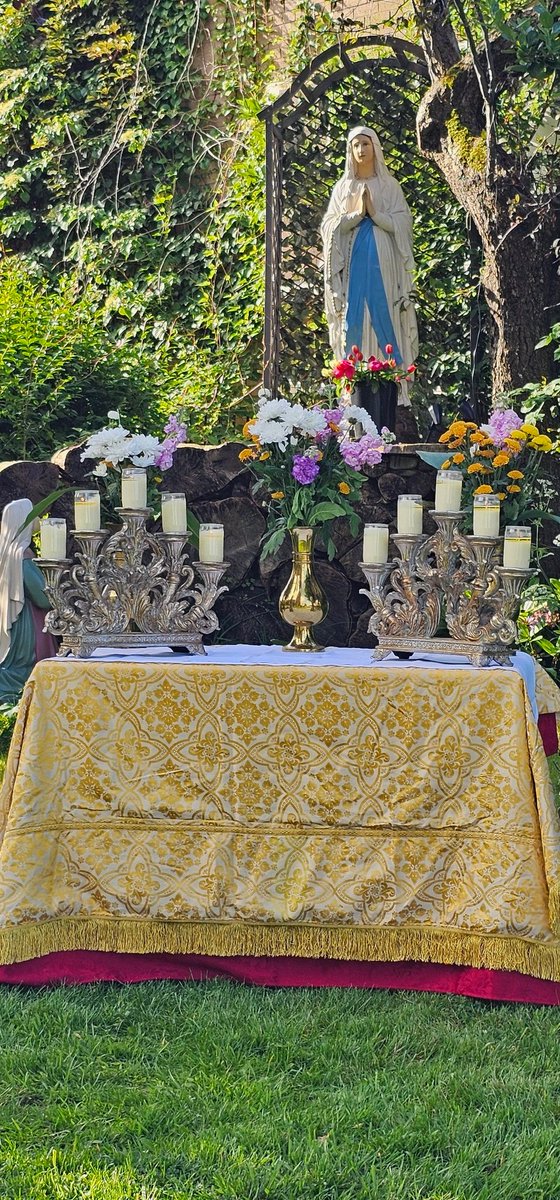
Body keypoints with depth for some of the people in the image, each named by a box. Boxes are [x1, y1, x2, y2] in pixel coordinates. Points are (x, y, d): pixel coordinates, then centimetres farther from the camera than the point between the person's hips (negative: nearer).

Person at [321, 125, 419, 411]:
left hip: (383, 263, -1)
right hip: (354, 263, 1)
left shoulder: (389, 185, 9)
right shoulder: (343, 188, 12)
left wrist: (375, 213, -11)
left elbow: (402, 223, 1)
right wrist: (358, 213, -10)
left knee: (384, 319, -6)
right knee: (354, 319, -4)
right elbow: (331, 225, 3)